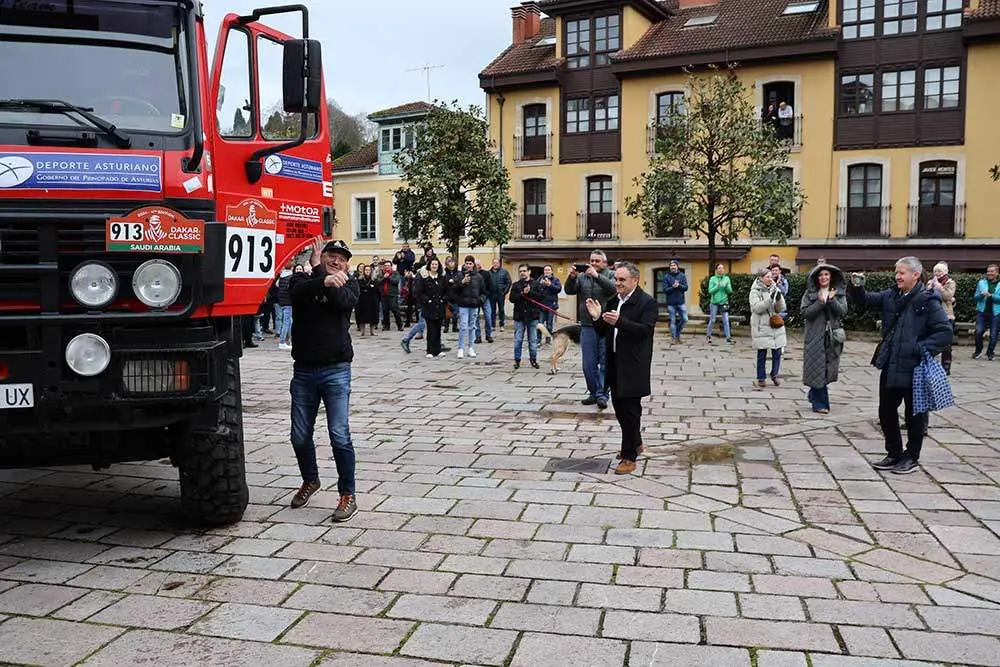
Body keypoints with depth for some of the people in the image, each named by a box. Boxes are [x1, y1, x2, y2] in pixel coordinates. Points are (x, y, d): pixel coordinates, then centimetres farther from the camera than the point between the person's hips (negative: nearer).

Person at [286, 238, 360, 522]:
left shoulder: (348, 284, 6)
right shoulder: (301, 279, 7)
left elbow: (342, 300, -17)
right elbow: (299, 292, -17)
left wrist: (318, 268, -8)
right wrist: (324, 279, -34)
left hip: (336, 370, -2)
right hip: (303, 370, 2)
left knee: (339, 435, -8)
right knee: (300, 436, 11)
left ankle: (348, 495, 3)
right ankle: (310, 480, 35)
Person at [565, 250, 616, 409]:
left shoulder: (610, 275, 3)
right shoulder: (582, 276, 11)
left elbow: (613, 288, -17)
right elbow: (569, 290, 1)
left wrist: (597, 276, -27)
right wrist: (571, 277, -17)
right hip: (587, 326, 3)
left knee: (605, 362, 0)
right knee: (589, 364, 7)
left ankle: (602, 394, 4)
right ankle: (594, 393, 19)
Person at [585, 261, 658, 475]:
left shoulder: (647, 303, -10)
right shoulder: (612, 302, 11)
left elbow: (645, 330, -22)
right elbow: (602, 333, 10)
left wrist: (619, 321, -33)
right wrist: (597, 317, -10)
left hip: (633, 366, -7)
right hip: (615, 364, 7)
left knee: (630, 410, -2)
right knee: (620, 407, 17)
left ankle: (629, 457, 7)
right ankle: (635, 443, 37)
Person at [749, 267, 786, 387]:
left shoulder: (775, 289, 8)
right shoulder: (755, 291, -5)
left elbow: (781, 308, 4)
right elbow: (757, 308, -17)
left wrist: (779, 299, -16)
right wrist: (770, 299, -25)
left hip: (776, 326, 4)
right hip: (761, 327, -4)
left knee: (777, 353, 6)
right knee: (762, 354, 2)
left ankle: (774, 375, 26)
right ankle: (761, 378, 14)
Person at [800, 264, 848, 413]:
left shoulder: (839, 293, 6)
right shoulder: (810, 293, 1)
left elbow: (842, 311, -5)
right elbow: (804, 311, -9)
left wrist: (831, 300, -20)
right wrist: (820, 302, -20)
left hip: (833, 335, 3)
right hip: (815, 336, -2)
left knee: (829, 367, 7)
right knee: (817, 368, -3)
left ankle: (814, 395, 28)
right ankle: (820, 403, 5)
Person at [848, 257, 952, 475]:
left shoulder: (928, 301, -11)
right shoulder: (891, 296, 7)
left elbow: (945, 332, -13)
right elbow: (864, 300, 10)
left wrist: (922, 348, -19)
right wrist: (857, 286, -10)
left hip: (914, 368, -6)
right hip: (889, 367, 6)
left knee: (914, 414, 9)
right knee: (886, 412, 13)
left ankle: (911, 457, 23)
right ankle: (894, 454, 28)